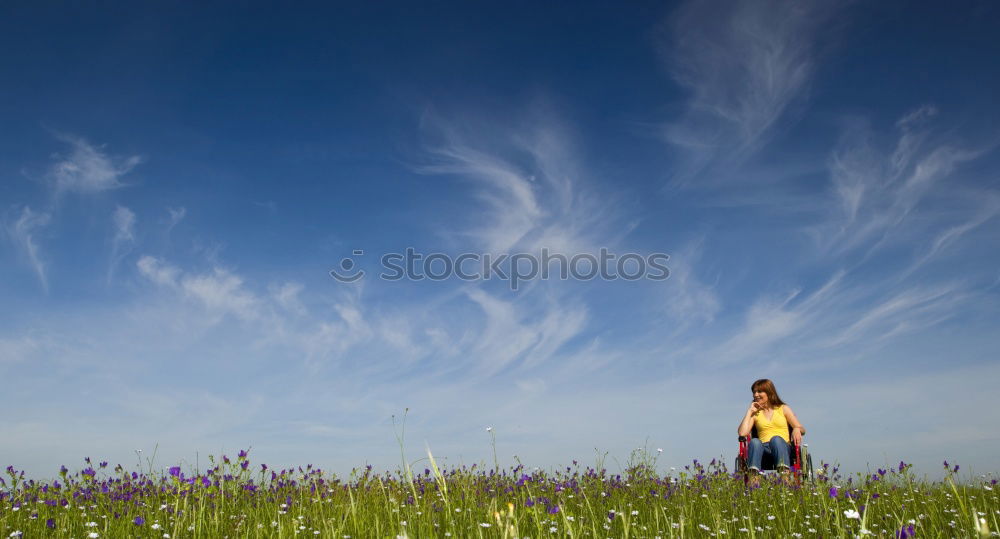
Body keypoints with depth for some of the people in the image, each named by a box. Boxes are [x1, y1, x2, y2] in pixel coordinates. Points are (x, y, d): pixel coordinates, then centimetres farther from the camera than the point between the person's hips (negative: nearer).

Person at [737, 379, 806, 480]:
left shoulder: (784, 409, 21)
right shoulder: (755, 413, 21)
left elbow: (802, 429, 13)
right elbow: (742, 433, 4)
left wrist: (797, 429, -12)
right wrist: (749, 411, 11)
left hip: (783, 448, -1)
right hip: (763, 448, 1)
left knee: (776, 439, -35)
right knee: (754, 441, -33)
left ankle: (785, 475, -56)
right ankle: (753, 478, -55)